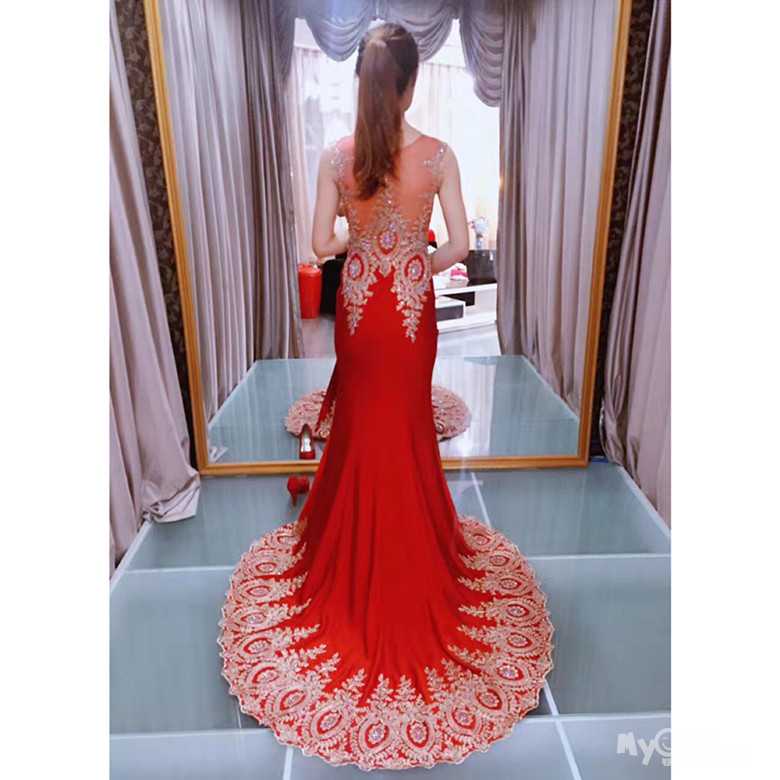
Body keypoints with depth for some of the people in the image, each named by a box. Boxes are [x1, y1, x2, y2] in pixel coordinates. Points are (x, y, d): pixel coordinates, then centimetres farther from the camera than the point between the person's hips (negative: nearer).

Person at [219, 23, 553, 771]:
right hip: (412, 307, -1)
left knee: (359, 422, 17)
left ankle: (349, 551, 33)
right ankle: (415, 548, 32)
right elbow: (459, 244, -9)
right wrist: (419, 263, 10)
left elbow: (321, 244, -5)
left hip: (358, 305, 1)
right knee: (408, 426, 15)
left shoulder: (336, 155, -8)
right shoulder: (438, 155, -11)